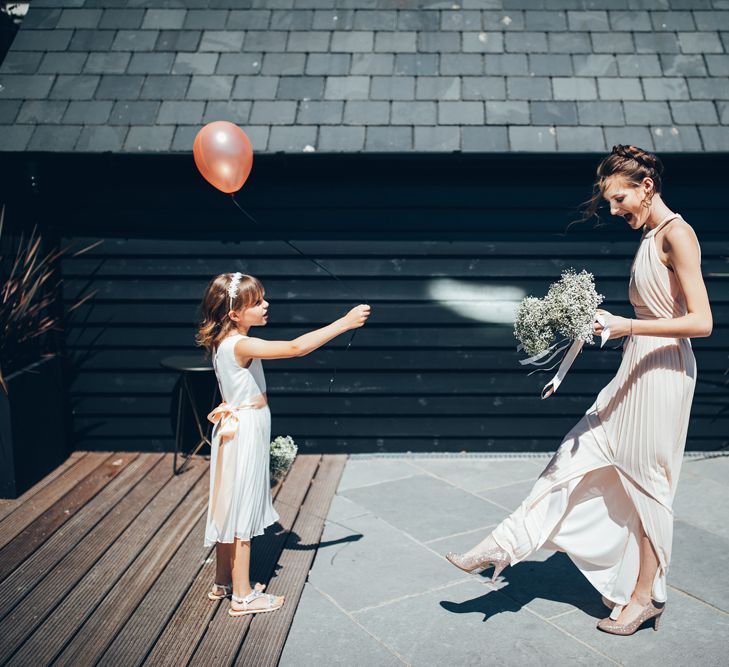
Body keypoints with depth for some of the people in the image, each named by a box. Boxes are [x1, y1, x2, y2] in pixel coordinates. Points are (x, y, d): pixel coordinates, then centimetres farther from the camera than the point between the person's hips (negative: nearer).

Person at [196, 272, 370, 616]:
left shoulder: (225, 342, 6)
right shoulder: (242, 345, -24)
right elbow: (296, 348, -32)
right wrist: (345, 322, -28)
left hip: (237, 430, 9)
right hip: (244, 434, -9)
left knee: (231, 510, 18)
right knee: (241, 512, 1)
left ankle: (223, 582, 32)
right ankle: (242, 596, 13)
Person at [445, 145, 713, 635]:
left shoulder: (677, 234, -14)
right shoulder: (650, 237, 13)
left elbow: (701, 322, -21)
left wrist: (629, 326, -24)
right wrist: (613, 322, 7)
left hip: (662, 374, -9)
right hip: (636, 371, 9)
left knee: (647, 484, 3)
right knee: (577, 459, 8)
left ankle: (645, 596, 20)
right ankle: (502, 548, 12)